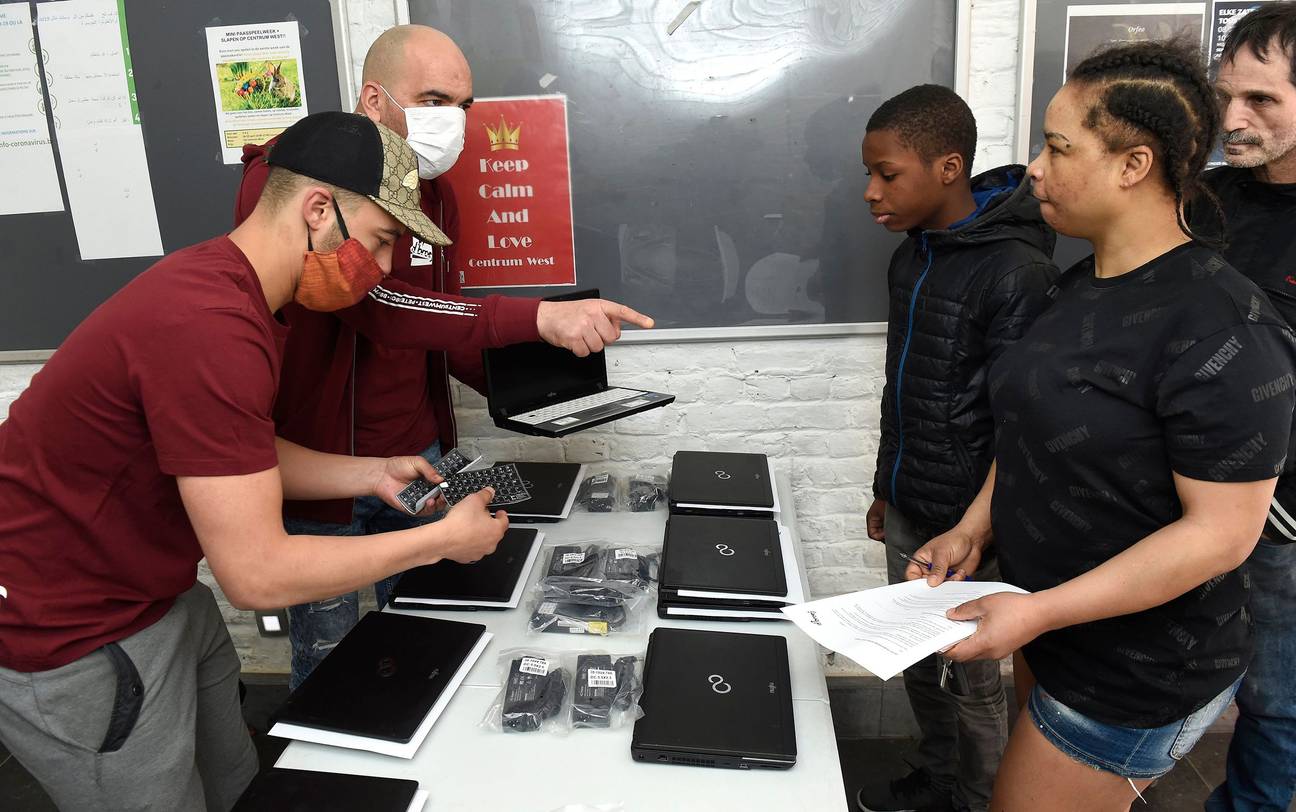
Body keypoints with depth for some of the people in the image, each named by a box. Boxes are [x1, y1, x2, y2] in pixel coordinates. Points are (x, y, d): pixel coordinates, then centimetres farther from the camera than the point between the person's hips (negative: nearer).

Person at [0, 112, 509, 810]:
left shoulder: (223, 280, 1)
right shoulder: (210, 329, -32)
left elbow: (240, 461, 10)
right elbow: (258, 574, -29)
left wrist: (371, 475, -1)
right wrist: (441, 540, -20)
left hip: (161, 595, 9)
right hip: (70, 642, -9)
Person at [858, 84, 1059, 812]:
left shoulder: (1016, 272, -20)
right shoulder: (913, 257, 5)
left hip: (969, 520, -7)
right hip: (908, 506, 7)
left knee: (973, 675, 12)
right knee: (918, 660, 21)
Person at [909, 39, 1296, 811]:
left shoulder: (1221, 331, -23)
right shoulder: (1082, 284, 2)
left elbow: (1221, 531, -23)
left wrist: (1039, 611, -25)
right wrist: (973, 531, 1)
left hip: (1138, 674, -7)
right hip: (1052, 628, 8)